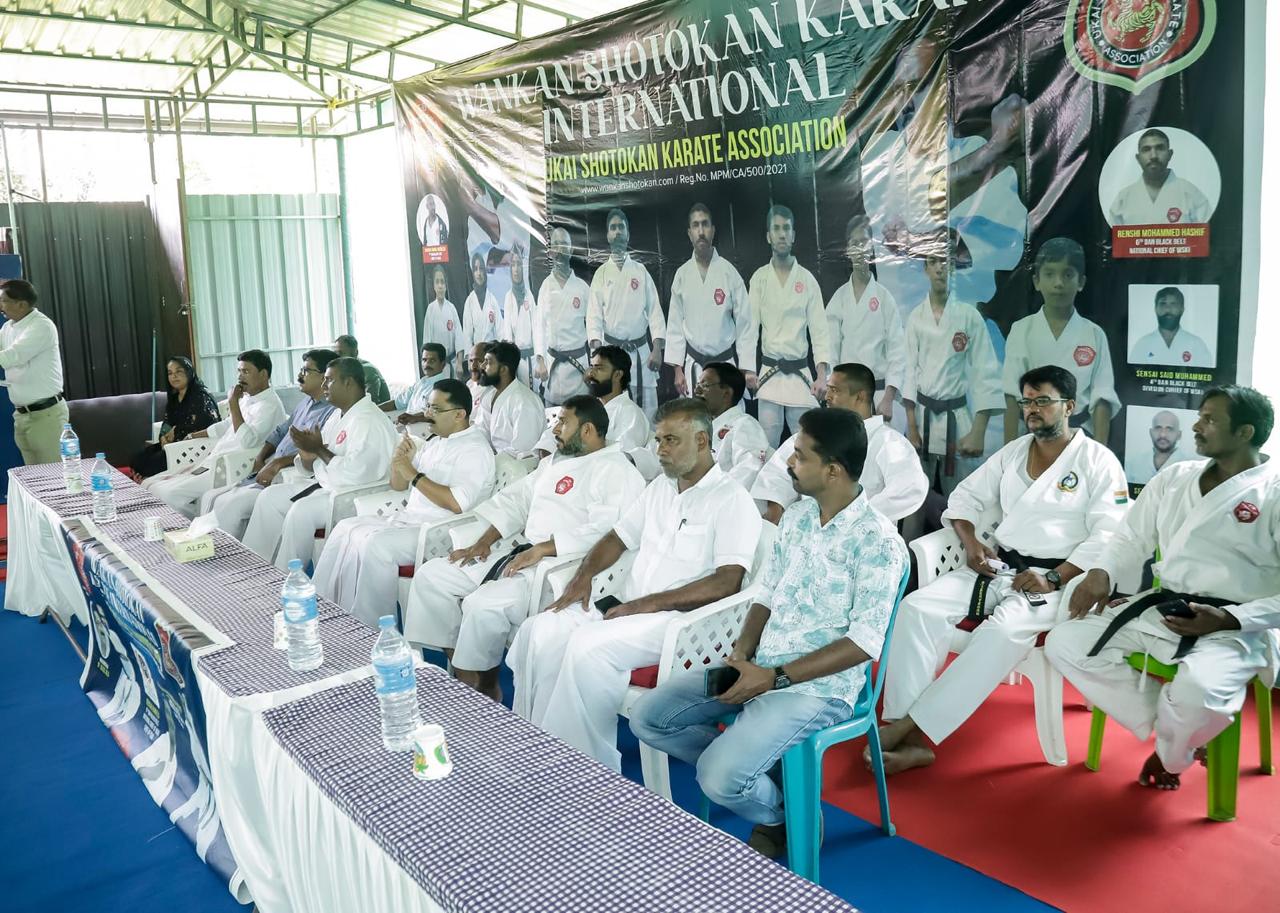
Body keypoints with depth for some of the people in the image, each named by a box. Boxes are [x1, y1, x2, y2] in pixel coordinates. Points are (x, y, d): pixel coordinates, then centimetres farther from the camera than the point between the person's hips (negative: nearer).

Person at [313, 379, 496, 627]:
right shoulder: (434, 441, 16)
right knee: (345, 530, -4)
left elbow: (457, 504, -23)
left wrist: (414, 475, -17)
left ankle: (368, 629, -15)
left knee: (374, 544, -27)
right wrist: (399, 461, -1)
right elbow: (398, 485, 21)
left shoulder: (474, 449, -10)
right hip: (408, 518, 9)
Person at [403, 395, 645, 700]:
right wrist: (483, 543, 8)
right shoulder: (554, 461, 21)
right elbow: (514, 500, 22)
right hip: (523, 557, 10)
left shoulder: (616, 471, -10)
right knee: (431, 576, 4)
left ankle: (484, 691, -4)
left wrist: (541, 549, -24)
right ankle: (461, 677, 6)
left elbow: (604, 531, -24)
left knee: (483, 605, -30)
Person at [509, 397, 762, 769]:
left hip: (681, 617, -8)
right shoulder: (660, 487, 18)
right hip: (625, 606, 8)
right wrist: (584, 574, 4)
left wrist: (649, 603, -20)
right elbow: (619, 537, 25)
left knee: (589, 645, -31)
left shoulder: (731, 499, -7)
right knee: (538, 631, -14)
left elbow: (727, 581, -17)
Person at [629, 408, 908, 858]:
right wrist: (742, 653, -6)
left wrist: (775, 678, -20)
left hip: (819, 685, -7)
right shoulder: (796, 516, 6)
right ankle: (751, 766, 11)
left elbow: (864, 643, -19)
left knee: (719, 779, -24)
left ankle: (783, 814, 10)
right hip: (758, 666, 7)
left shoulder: (877, 542, -17)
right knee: (647, 717, -1)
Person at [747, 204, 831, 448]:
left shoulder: (807, 280, 3)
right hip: (769, 373, 0)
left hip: (800, 372, 0)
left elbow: (819, 329, 0)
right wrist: (747, 370, -10)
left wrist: (822, 375, -10)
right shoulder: (759, 278, 4)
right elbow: (751, 326, 1)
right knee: (767, 444, 1)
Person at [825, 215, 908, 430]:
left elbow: (897, 350, -3)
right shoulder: (839, 298, 7)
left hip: (880, 391, -2)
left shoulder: (884, 297, 0)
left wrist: (888, 398, -10)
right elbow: (831, 349, 5)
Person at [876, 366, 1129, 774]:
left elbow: (1108, 536, -9)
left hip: (1057, 579, -5)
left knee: (1005, 628, -38)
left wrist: (1054, 579, -19)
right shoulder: (1013, 452, 16)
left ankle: (911, 727, -33)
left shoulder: (1098, 461, 0)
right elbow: (966, 498, 19)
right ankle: (909, 737, -29)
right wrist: (971, 542, -1)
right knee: (917, 607, -22)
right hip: (997, 567, 5)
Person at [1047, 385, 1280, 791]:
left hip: (1236, 627, -6)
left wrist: (1229, 619, -21)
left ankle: (1171, 753, 3)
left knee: (1198, 691, -35)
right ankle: (1165, 724, 3)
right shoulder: (1174, 478, 10)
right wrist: (1101, 572, -4)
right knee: (1064, 644, -6)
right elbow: (1132, 538, 16)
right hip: (1159, 609, 6)